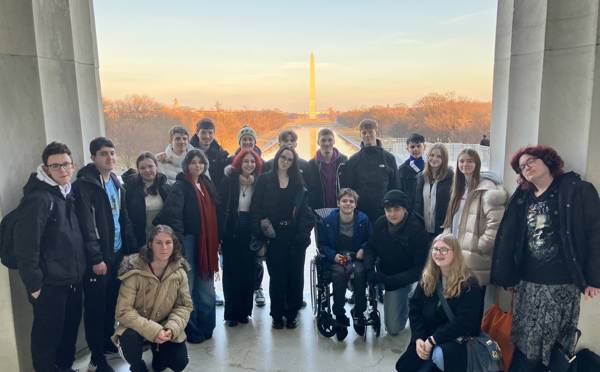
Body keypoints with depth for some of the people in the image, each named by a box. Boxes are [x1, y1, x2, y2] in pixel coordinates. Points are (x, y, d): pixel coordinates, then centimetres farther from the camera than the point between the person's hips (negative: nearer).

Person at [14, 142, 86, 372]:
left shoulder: (68, 193, 9)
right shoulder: (38, 198, -16)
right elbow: (27, 244, -20)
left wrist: (80, 270, 13)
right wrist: (34, 284, -17)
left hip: (72, 280, 8)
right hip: (50, 284, -8)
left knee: (70, 330, 20)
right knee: (47, 336, 7)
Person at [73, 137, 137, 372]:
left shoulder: (117, 183, 11)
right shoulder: (84, 185, -12)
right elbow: (86, 225, -17)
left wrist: (132, 249, 11)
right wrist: (96, 258, -19)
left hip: (118, 253, 7)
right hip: (98, 257, -6)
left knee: (112, 302, 16)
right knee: (96, 307, 3)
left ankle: (109, 343, 33)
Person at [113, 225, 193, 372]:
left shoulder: (179, 271, -13)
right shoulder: (135, 271, -24)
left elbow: (185, 305, -7)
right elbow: (124, 311, -24)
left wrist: (172, 328, -25)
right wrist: (152, 331, -32)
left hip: (164, 328, 3)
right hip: (137, 326, -2)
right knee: (129, 338, -34)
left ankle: (157, 352, 25)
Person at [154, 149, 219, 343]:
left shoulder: (207, 185, 13)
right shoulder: (180, 186, -8)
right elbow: (172, 214, -19)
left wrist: (216, 241, 12)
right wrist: (178, 242, -27)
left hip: (206, 242, 7)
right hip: (188, 240, -6)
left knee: (206, 287, 14)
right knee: (188, 288, 2)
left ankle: (206, 327, 29)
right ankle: (191, 331, 15)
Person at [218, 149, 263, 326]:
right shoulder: (228, 181, -4)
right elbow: (220, 207, -7)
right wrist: (220, 234, -12)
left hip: (250, 233, 2)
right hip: (231, 233, -2)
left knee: (248, 272, 7)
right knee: (231, 272, 5)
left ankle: (244, 311, 21)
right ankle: (231, 313, 15)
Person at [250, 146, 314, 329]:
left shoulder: (298, 182, 11)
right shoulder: (265, 180, 4)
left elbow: (305, 209, 7)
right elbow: (256, 207, -2)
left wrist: (304, 232, -6)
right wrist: (260, 231, -12)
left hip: (295, 237, 2)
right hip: (274, 236, -2)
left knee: (295, 275, 6)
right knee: (277, 276, 4)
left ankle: (292, 314, 20)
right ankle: (277, 315, 18)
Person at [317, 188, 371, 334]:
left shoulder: (363, 219, 3)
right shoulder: (328, 221, 1)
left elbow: (370, 240, 14)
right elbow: (322, 244, 8)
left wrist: (363, 249, -7)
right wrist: (333, 255, -10)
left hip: (357, 258, 1)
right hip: (336, 259, 0)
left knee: (359, 272, -33)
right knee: (339, 273, -34)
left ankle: (358, 312, -12)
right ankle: (339, 314, -16)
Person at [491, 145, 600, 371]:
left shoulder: (578, 190, -3)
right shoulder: (522, 199, 10)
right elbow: (508, 238, 11)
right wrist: (509, 277, 8)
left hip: (562, 285, -4)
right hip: (527, 283, 4)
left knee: (549, 347, 3)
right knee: (523, 346, 9)